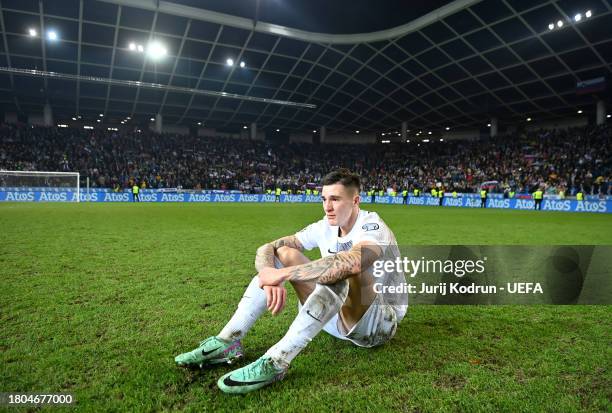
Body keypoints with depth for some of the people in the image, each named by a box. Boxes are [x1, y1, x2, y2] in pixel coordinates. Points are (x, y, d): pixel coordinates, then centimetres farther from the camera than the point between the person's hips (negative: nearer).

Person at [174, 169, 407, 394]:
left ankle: (275, 362, -38)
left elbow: (351, 262, -45)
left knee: (343, 269, -37)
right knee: (283, 254, -8)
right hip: (339, 317, 6)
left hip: (380, 321, -6)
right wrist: (271, 277, -31)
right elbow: (266, 250, -7)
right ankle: (227, 342, -13)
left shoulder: (372, 226, -20)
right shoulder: (324, 228, -2)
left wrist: (282, 273, -39)